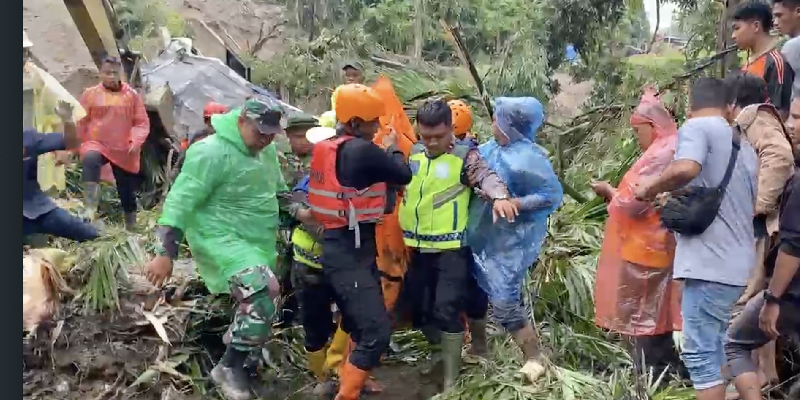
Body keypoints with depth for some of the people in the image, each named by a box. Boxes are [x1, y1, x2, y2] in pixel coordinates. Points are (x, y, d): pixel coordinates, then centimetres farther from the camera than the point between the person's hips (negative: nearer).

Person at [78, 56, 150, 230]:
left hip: (124, 151, 1)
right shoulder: (90, 94, 1)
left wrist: (136, 141, -14)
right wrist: (80, 145, 3)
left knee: (127, 191, 8)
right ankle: (90, 209, -40)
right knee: (90, 160, -37)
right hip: (97, 144, -1)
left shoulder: (131, 94, 0)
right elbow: (81, 122, 7)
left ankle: (131, 226, 27)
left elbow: (142, 122, 1)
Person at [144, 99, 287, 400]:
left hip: (256, 241, 9)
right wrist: (167, 252, -28)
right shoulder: (212, 152, -20)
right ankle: (229, 368, -9)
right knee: (262, 294, -25)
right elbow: (182, 200, -23)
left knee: (258, 304, 17)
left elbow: (278, 191, 22)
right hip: (220, 239, -9)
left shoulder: (267, 151, 6)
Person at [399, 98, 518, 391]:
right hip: (416, 248, 5)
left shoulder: (465, 155, -7)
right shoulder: (412, 154, 7)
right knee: (419, 307, 15)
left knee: (447, 310, -6)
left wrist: (499, 196, -44)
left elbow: (486, 176, -25)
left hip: (451, 249, -5)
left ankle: (451, 379, 9)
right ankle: (439, 350, 44)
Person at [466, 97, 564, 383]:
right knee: (473, 294, 19)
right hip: (485, 238, 8)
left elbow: (553, 195, -19)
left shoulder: (528, 157, -20)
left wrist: (514, 204, -25)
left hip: (512, 242, -8)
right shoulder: (491, 148, 2)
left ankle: (534, 359, 15)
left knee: (505, 303, -5)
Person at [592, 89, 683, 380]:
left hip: (645, 248, -10)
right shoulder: (667, 152, 14)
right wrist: (616, 192, 11)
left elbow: (635, 202, -20)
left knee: (642, 316, -3)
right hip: (651, 246, 10)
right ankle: (667, 372, 21)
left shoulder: (660, 156, -18)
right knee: (654, 315, 15)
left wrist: (610, 192, -3)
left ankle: (651, 377, 3)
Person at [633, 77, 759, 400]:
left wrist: (650, 188, -8)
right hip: (736, 263, 9)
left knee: (700, 353, -5)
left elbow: (685, 169, -27)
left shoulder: (697, 127, -5)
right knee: (713, 348, 18)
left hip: (710, 262, -9)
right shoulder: (744, 147, 21)